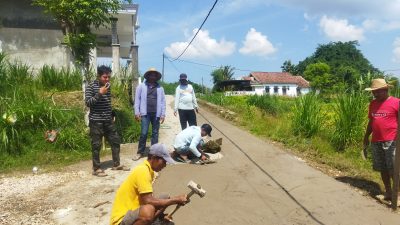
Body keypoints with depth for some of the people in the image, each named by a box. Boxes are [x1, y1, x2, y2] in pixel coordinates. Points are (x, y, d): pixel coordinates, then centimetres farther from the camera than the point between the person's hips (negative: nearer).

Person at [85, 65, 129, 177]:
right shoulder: (91, 87, -9)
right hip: (96, 121, -6)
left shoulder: (108, 86, 10)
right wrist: (99, 93, -23)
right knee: (96, 145, 1)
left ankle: (116, 164, 23)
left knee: (116, 141, 10)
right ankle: (96, 169, 12)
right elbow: (88, 102, -16)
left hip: (108, 120, 7)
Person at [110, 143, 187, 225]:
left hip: (132, 212, 10)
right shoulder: (143, 170, -21)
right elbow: (148, 201, -28)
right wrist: (175, 200, -21)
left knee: (164, 199, 10)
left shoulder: (147, 170, 7)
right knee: (148, 209, -36)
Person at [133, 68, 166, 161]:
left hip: (156, 114, 2)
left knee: (155, 133, 8)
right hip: (145, 113, -2)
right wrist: (137, 112, -5)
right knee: (143, 133, -4)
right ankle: (140, 152, 9)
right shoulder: (141, 86, 4)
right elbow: (137, 99, 2)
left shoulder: (160, 88, 8)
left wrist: (163, 114, 1)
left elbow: (162, 101, 7)